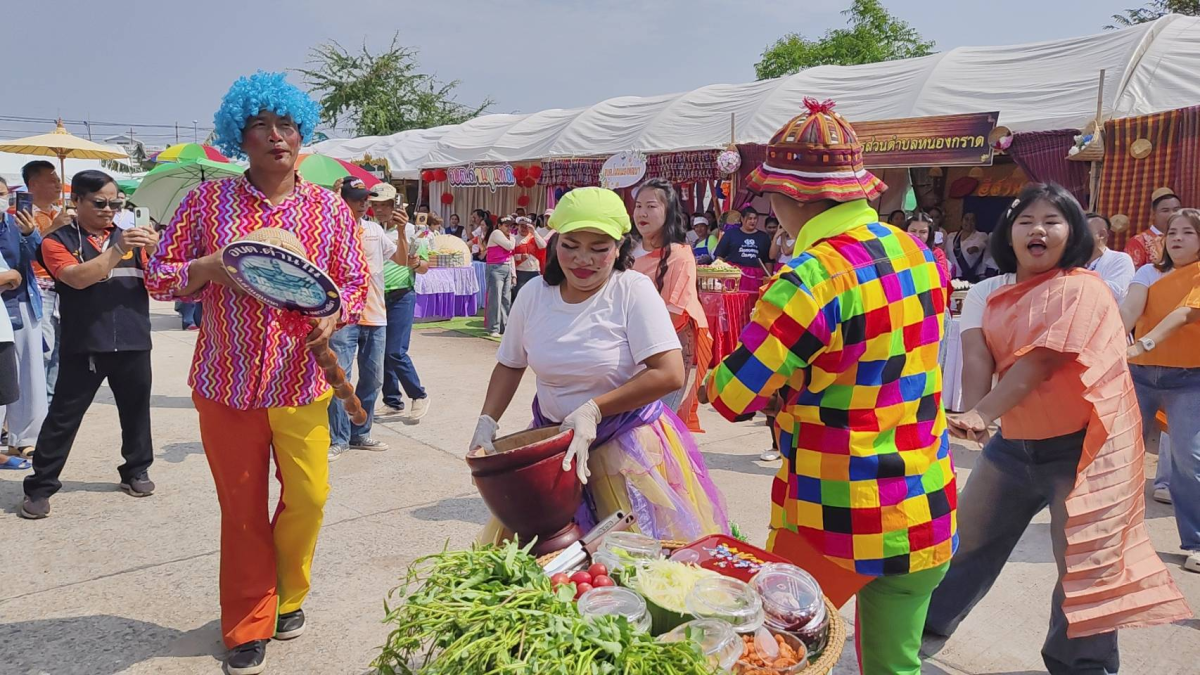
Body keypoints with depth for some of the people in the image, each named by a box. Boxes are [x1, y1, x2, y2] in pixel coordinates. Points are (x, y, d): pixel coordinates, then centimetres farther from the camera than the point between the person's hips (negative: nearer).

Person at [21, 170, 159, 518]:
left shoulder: (129, 238, 12)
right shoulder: (57, 241, 1)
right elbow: (78, 277, -17)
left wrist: (154, 251, -16)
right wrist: (118, 249, -27)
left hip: (133, 342, 3)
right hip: (83, 345, -3)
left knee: (135, 411, 13)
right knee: (62, 417, 1)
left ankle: (136, 471, 29)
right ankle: (39, 487, 10)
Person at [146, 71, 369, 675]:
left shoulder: (329, 207, 4)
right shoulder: (209, 201, 1)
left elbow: (354, 281, 9)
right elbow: (158, 276, 5)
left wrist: (333, 315, -12)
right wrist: (209, 267, -14)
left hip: (302, 380, 1)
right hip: (227, 380, -1)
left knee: (309, 496, 3)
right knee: (242, 509, 7)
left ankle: (286, 596, 33)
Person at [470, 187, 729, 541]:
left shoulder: (633, 290, -15)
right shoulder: (534, 294, -2)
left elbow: (669, 374, -22)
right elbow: (510, 365, 11)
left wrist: (592, 410, -23)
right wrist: (486, 422, -2)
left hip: (627, 445, -4)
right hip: (553, 442, 4)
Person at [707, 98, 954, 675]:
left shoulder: (811, 278, -23)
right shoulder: (920, 258, 1)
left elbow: (732, 394, -18)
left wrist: (707, 378, 2)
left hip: (835, 521, -6)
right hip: (925, 513, 6)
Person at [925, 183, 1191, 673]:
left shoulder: (1082, 289, -13)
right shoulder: (988, 294, 3)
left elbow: (1038, 363, -25)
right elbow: (977, 359, -12)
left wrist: (982, 414, -35)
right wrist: (970, 415, -30)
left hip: (1083, 446, -6)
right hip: (1015, 442, 6)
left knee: (1083, 566, 1)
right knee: (966, 536, 19)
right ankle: (931, 618, 40)